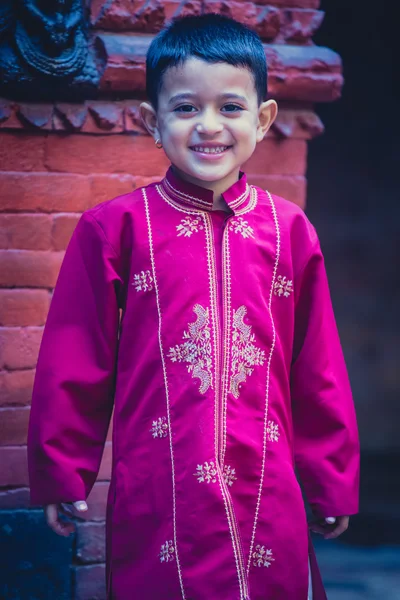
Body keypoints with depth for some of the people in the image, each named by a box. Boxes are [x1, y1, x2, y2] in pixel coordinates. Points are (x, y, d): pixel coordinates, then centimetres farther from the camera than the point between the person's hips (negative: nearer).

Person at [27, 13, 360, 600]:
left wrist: (330, 481, 13)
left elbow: (318, 371, 9)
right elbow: (73, 365, 3)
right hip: (157, 501, -1)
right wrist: (61, 474, 5)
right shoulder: (115, 228, -2)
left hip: (267, 496, 2)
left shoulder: (289, 231, 3)